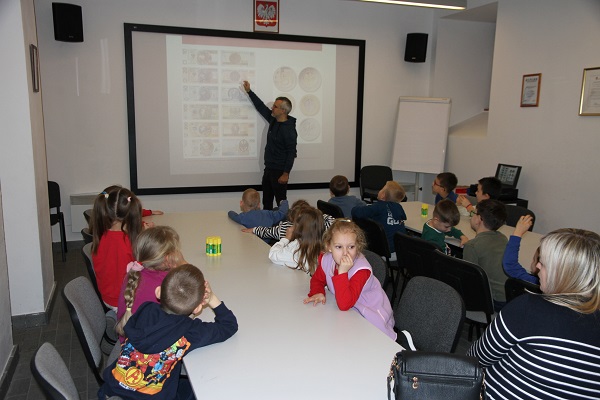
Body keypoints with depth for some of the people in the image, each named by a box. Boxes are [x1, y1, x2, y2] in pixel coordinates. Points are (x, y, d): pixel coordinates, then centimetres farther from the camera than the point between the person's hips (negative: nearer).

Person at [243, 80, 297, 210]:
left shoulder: (289, 129, -18)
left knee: (281, 202, -3)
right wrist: (249, 92, 16)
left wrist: (286, 174, -21)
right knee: (266, 202, 16)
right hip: (268, 169, 9)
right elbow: (261, 107, 18)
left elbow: (291, 153, -20)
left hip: (279, 172, -9)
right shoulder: (273, 120, 6)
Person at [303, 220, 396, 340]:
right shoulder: (326, 260, -13)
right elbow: (317, 279, 8)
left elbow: (344, 305, -38)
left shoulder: (361, 270, -31)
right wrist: (317, 293, -14)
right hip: (348, 311, 7)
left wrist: (342, 272, -43)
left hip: (371, 313, -7)